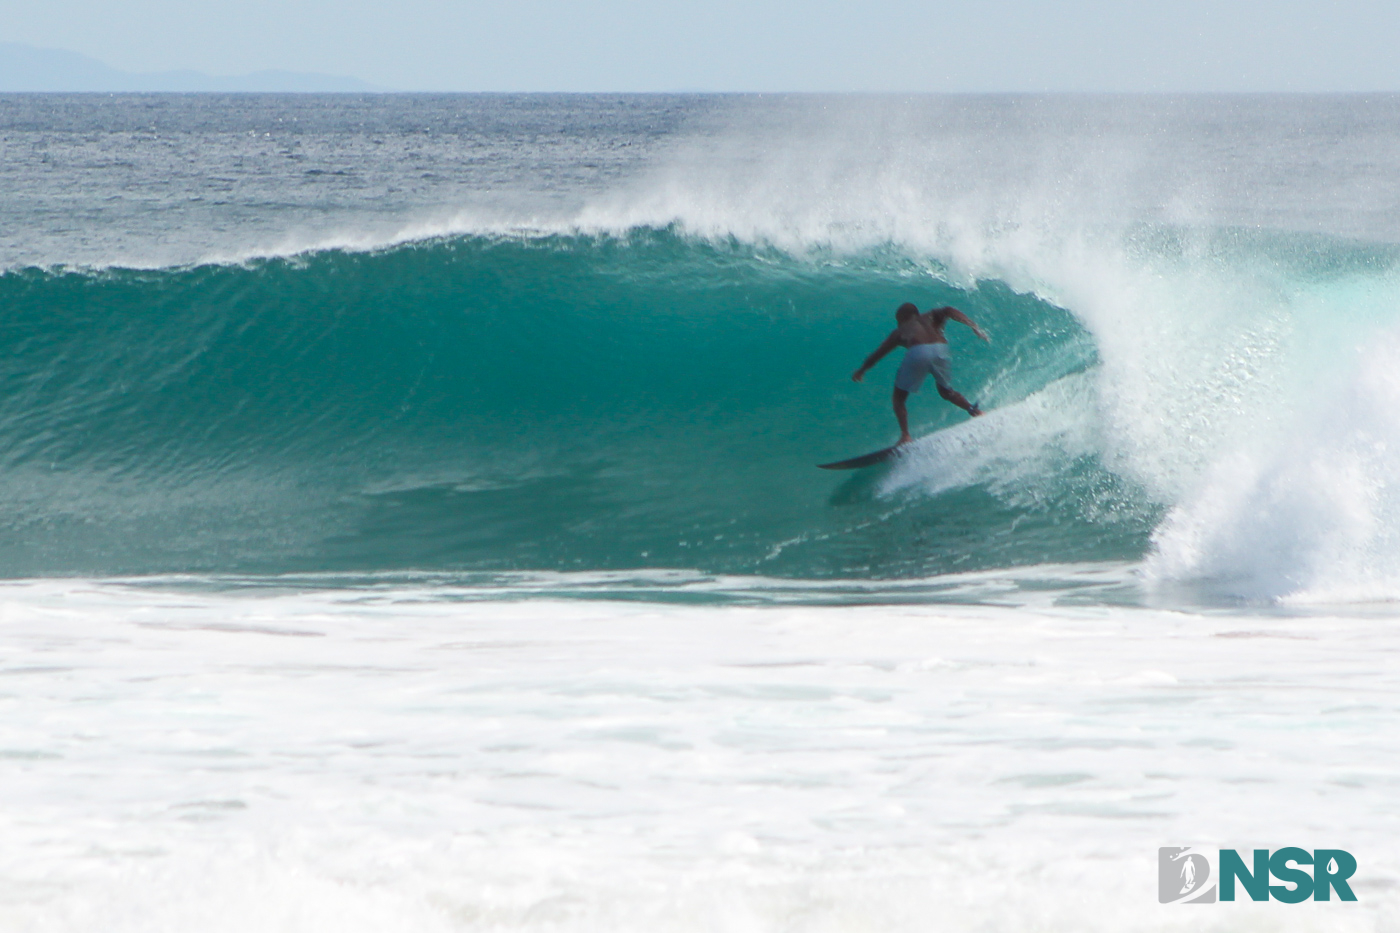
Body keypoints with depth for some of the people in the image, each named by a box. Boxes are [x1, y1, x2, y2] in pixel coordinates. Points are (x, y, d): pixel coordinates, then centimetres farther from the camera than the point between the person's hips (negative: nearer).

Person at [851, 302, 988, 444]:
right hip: (940, 350, 3)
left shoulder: (900, 331, 32)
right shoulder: (930, 318, 35)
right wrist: (972, 325, 7)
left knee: (899, 397, 13)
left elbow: (878, 354, 39)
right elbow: (948, 311, 14)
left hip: (918, 353, -3)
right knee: (946, 391, 29)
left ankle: (905, 436, -6)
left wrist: (861, 371, 54)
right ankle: (973, 410, 6)